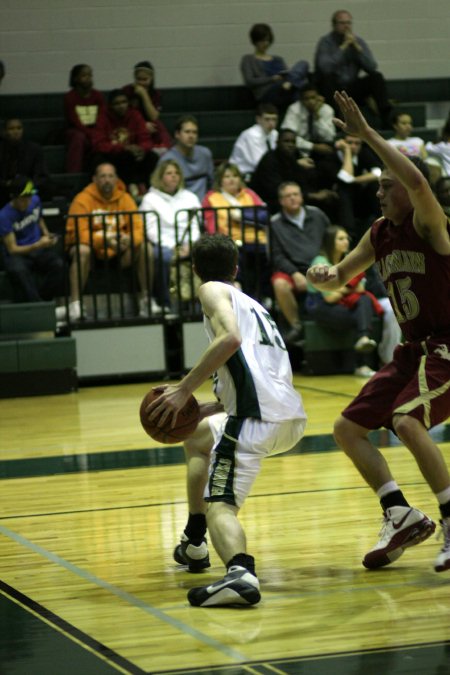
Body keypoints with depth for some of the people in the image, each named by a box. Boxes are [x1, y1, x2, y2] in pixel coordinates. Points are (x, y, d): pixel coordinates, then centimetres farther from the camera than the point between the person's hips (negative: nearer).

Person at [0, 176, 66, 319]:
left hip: (38, 248, 5)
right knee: (18, 271, -41)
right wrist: (38, 245, -30)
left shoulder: (35, 201, 0)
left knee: (58, 264, -29)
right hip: (17, 253, -5)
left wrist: (46, 234, 5)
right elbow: (12, 249, -17)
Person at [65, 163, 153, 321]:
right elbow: (78, 232, -18)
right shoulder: (83, 199, -10)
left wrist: (130, 239, -27)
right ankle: (75, 304, -39)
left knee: (145, 248, -17)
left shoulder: (125, 199, 3)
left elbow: (138, 228, -2)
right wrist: (103, 240, -35)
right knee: (82, 251, -37)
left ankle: (146, 299, -8)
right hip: (91, 245, -4)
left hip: (118, 251, 4)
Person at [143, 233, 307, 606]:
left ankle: (241, 572, -45)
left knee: (220, 506, -15)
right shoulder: (254, 305, 29)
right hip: (292, 418, 8)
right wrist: (199, 408, 24)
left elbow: (230, 337, -17)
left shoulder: (213, 290, 5)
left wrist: (184, 389, -15)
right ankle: (194, 542, 38)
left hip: (259, 417, -8)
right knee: (197, 435, 33)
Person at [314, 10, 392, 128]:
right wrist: (343, 47, -21)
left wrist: (357, 47, -13)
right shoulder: (326, 42, -7)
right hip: (332, 89, -4)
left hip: (352, 89, 4)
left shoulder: (358, 41, 5)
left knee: (376, 76, -16)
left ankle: (386, 117, -24)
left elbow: (371, 67, -6)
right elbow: (325, 67, -26)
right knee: (329, 77, -34)